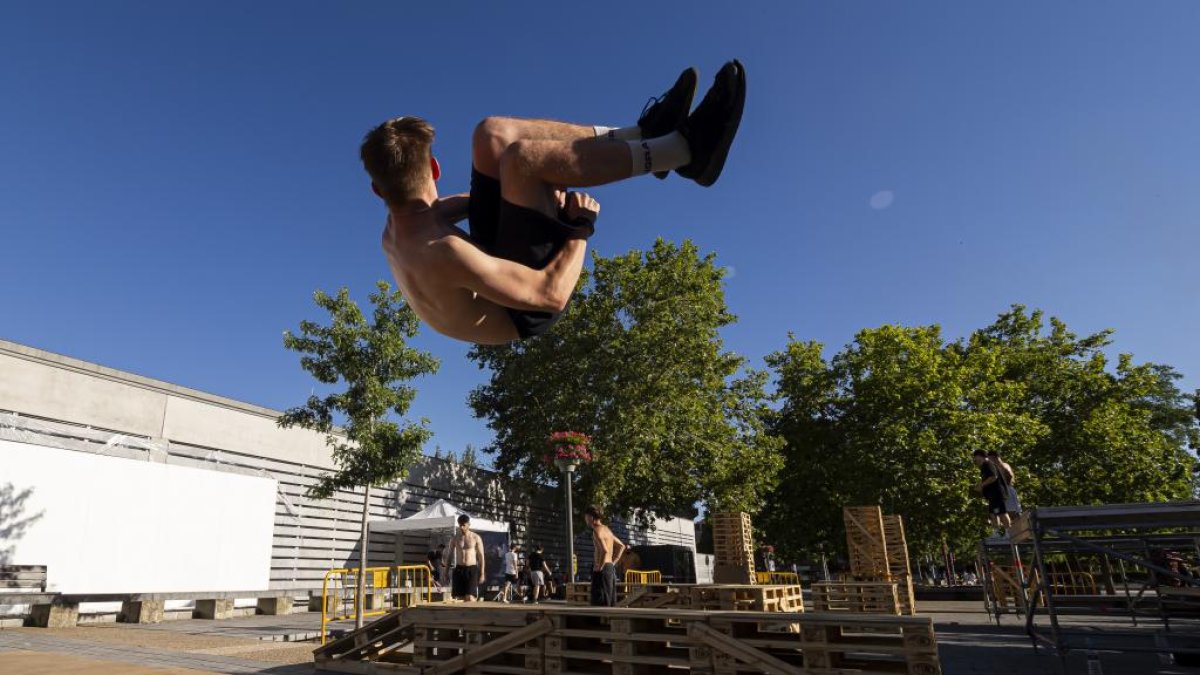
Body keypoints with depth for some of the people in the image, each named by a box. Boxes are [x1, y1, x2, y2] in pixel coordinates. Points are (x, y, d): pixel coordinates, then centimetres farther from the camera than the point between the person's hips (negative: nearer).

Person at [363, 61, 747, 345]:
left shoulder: (394, 230, -8)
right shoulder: (443, 254, -37)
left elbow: (432, 211, 17)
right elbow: (552, 295, -33)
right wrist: (580, 228, -21)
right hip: (526, 313, -9)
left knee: (493, 133, -1)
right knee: (521, 157, -30)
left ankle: (642, 135, -1)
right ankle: (684, 148, -20)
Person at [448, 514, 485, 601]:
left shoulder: (476, 538, -2)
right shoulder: (454, 538, 6)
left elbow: (481, 556, 1)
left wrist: (481, 574, -3)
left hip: (472, 569, -3)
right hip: (459, 569, 3)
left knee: (470, 598, -11)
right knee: (457, 598, 3)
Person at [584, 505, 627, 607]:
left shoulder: (597, 530, -12)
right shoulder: (607, 529, 16)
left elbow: (605, 551, -26)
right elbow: (621, 546, 25)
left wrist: (599, 567, -17)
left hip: (603, 569, -9)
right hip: (611, 568, 9)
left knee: (601, 604, -7)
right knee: (611, 604, 12)